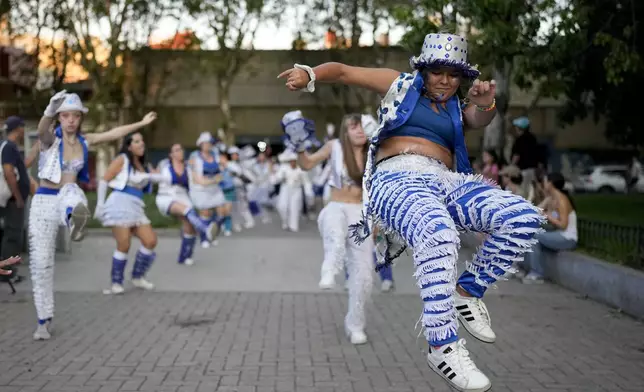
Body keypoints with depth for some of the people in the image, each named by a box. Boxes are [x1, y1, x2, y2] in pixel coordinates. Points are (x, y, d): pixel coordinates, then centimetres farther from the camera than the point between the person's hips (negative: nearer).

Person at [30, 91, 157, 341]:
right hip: (44, 202, -1)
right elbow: (42, 130, -31)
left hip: (68, 198, 1)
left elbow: (114, 134, 21)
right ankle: (44, 321, 11)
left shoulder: (85, 141, 7)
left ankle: (75, 219, -74)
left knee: (71, 190, -37)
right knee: (40, 263, -3)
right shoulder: (50, 139, -6)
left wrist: (142, 123, 27)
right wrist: (50, 110, -52)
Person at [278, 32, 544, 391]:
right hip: (397, 180, -5)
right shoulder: (400, 85, 20)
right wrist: (308, 74, -6)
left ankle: (467, 293, -1)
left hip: (446, 182, 5)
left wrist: (485, 104, -21)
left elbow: (479, 119, 4)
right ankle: (444, 347, -31)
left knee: (525, 218, -20)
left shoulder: (457, 106, 28)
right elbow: (343, 71, 15)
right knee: (439, 235, -39)